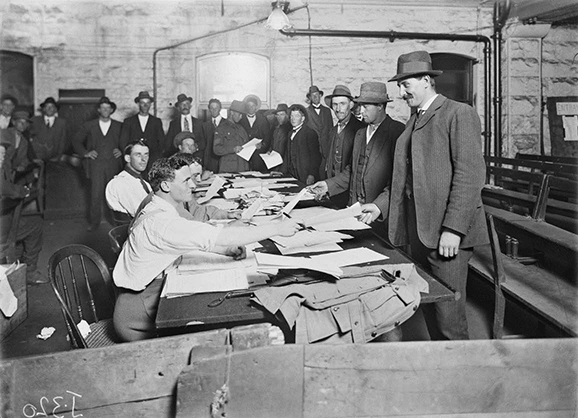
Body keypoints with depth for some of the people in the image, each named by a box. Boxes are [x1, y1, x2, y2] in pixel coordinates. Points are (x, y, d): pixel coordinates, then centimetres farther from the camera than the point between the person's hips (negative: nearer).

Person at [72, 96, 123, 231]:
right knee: (96, 194, -5)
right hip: (96, 164, 0)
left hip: (113, 165, 0)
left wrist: (122, 151, -1)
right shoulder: (89, 126, 11)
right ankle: (94, 222, 5)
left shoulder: (119, 126, 11)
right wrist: (86, 153, 2)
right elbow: (76, 141, 15)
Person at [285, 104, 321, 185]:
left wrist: (312, 175, -18)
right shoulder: (291, 133, 16)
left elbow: (315, 156, -12)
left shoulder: (310, 133, -8)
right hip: (291, 174, 6)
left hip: (305, 176, -6)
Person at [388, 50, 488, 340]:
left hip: (447, 233, -7)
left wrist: (453, 228, -19)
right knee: (429, 311, 13)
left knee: (448, 317, -3)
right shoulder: (413, 122, 19)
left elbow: (470, 174, -14)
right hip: (418, 231, 8)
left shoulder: (459, 114, -6)